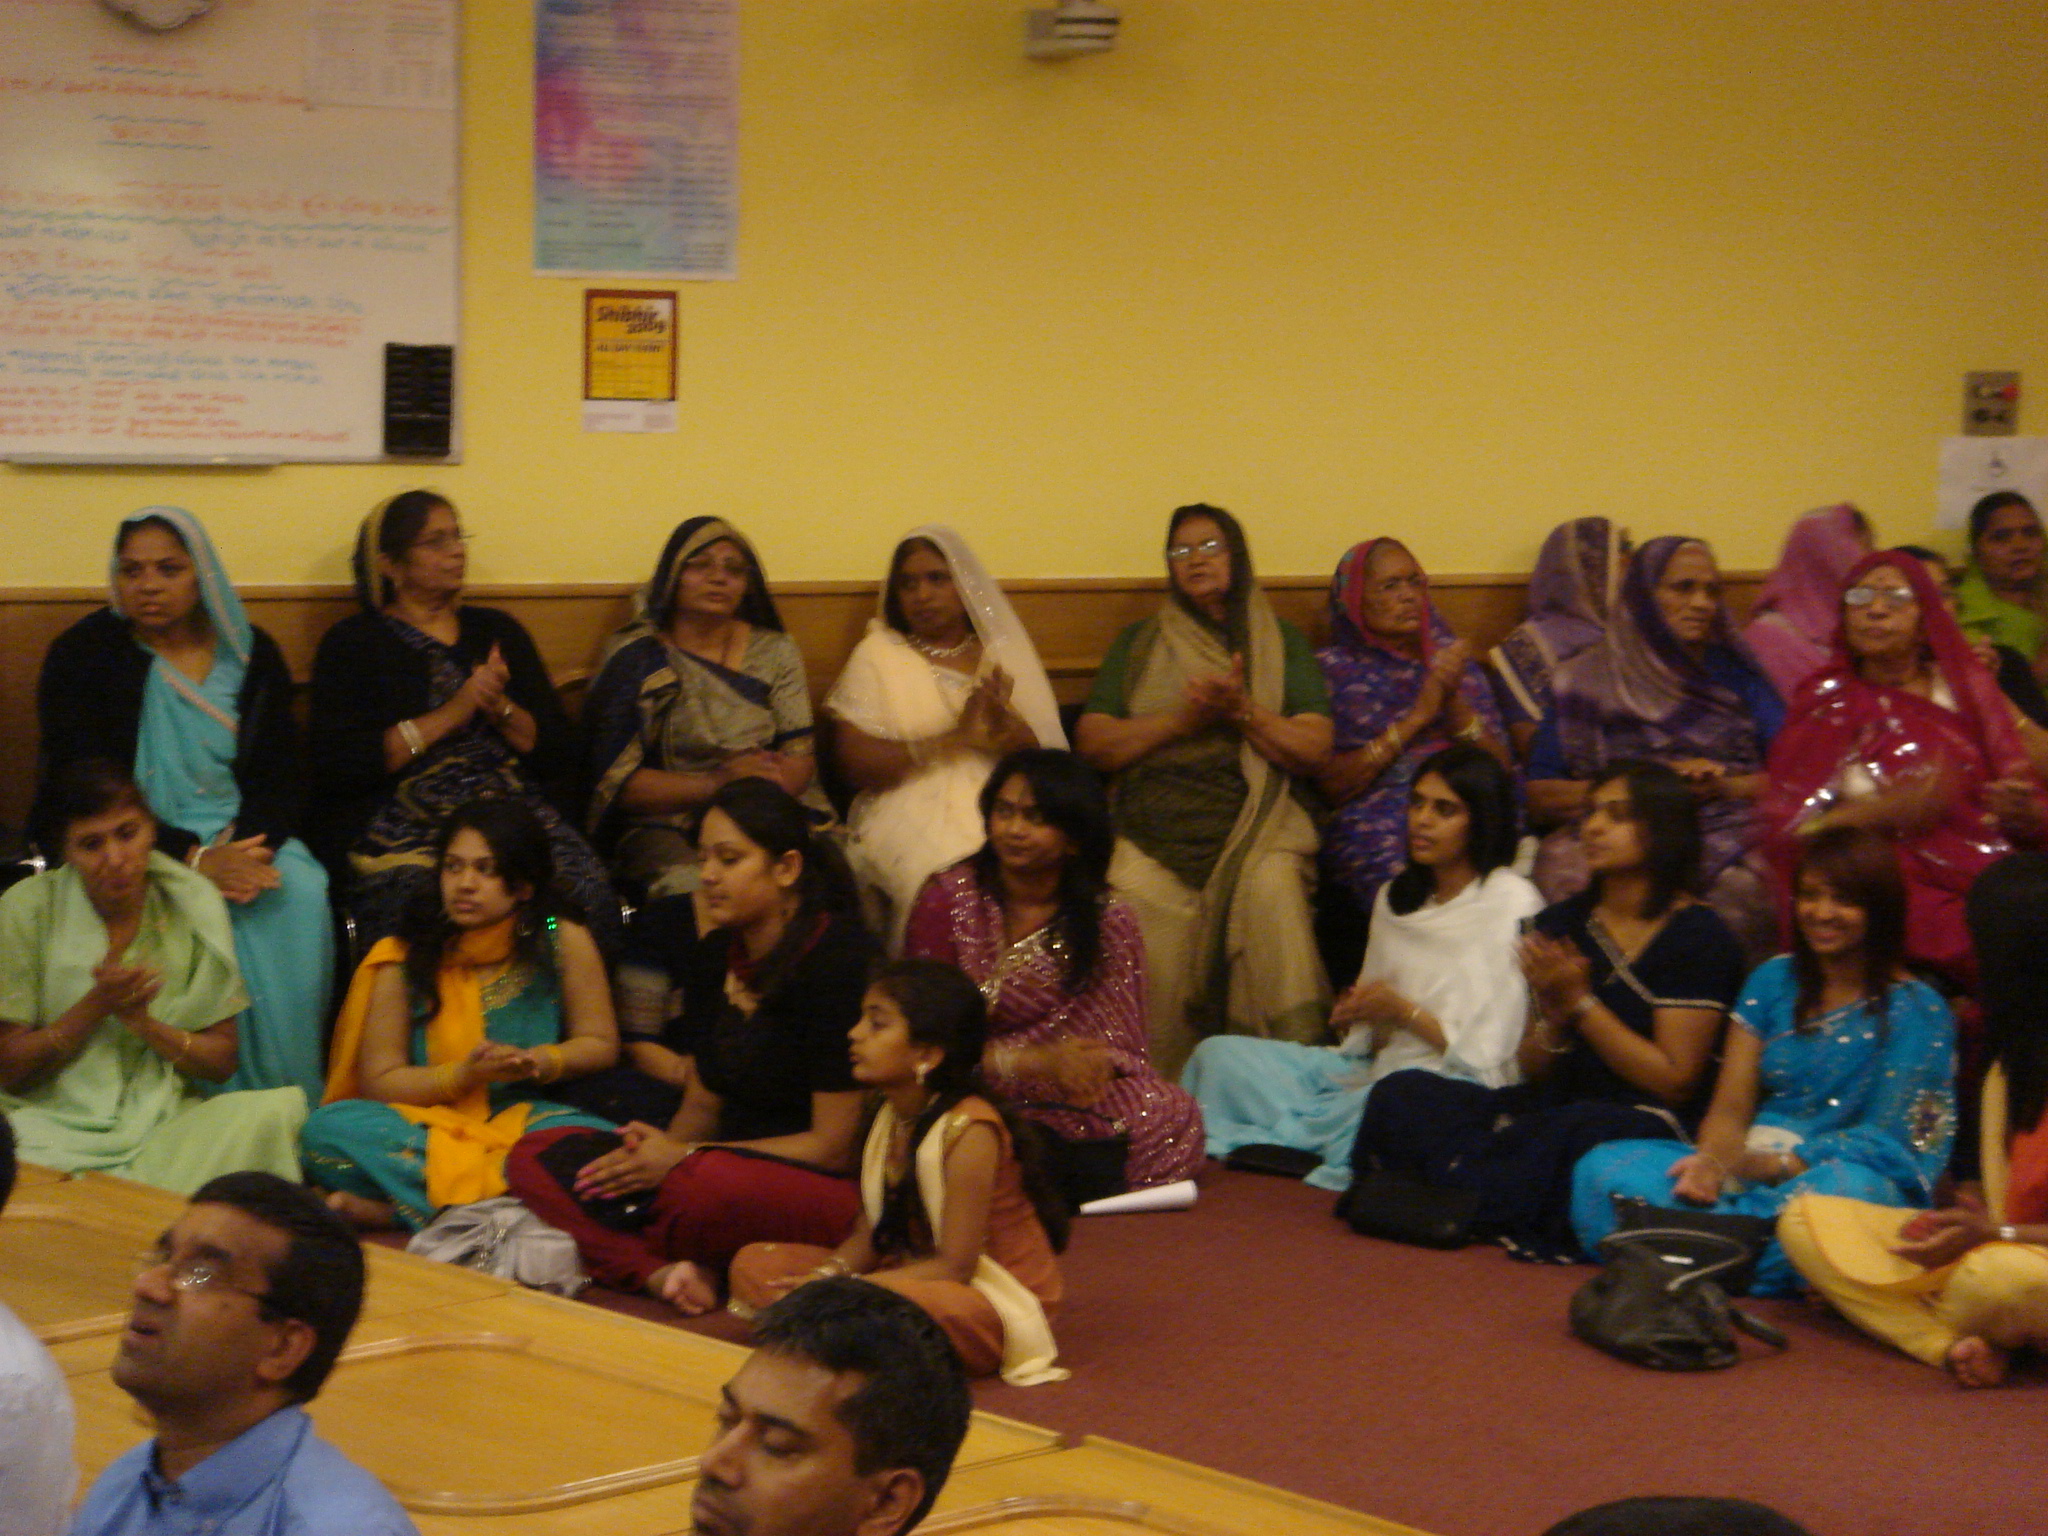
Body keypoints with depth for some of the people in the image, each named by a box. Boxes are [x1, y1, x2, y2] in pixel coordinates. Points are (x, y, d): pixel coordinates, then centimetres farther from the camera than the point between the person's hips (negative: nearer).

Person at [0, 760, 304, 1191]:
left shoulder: (193, 902, 4)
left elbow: (222, 1062, 5)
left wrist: (142, 1021, -13)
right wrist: (96, 1006, -15)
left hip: (167, 1122, 3)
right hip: (54, 1120, -3)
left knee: (276, 1109, -29)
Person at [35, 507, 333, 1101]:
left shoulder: (252, 655, 10)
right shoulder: (83, 656, -1)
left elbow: (282, 776, 6)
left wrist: (244, 845, -17)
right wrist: (193, 859, -21)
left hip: (240, 836, 3)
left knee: (302, 897, -28)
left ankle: (290, 1102, -19)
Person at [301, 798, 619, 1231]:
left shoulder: (564, 942, 2)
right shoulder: (403, 960, 2)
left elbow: (600, 1044, 9)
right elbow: (378, 1082, 1)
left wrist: (543, 1062, -11)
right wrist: (464, 1074, -14)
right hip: (429, 1123, 0)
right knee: (330, 1128, -28)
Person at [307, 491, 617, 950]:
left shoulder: (497, 630, 23)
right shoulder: (353, 644, 10)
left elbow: (559, 752, 16)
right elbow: (336, 766, -6)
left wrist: (499, 707, -3)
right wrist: (451, 714, -6)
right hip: (402, 824, -3)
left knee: (584, 893, -28)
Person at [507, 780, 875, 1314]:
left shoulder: (837, 957, -13)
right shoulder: (714, 958, 10)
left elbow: (833, 1145, -14)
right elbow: (702, 1106, 15)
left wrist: (682, 1157, -16)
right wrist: (657, 1150, -9)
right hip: (730, 1166, 8)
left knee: (705, 1188, -39)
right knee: (534, 1158, -6)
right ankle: (660, 1271, -27)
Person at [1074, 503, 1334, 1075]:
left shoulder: (1282, 643, 21)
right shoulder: (1139, 643, 24)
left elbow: (1313, 749, 8)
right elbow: (1092, 741, 10)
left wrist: (1242, 711, -7)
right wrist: (1183, 720, -2)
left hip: (1256, 832, -1)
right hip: (1154, 841, 1)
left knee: (1273, 889, -35)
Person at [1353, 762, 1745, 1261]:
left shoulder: (1697, 936, -3)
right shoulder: (1562, 924, 15)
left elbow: (1675, 1080, -8)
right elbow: (1533, 1071, 15)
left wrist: (1580, 1001, -9)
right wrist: (1554, 1012, -7)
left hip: (1645, 1123, -6)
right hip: (1555, 1107, 6)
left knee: (1580, 1135, -42)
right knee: (1401, 1094, -15)